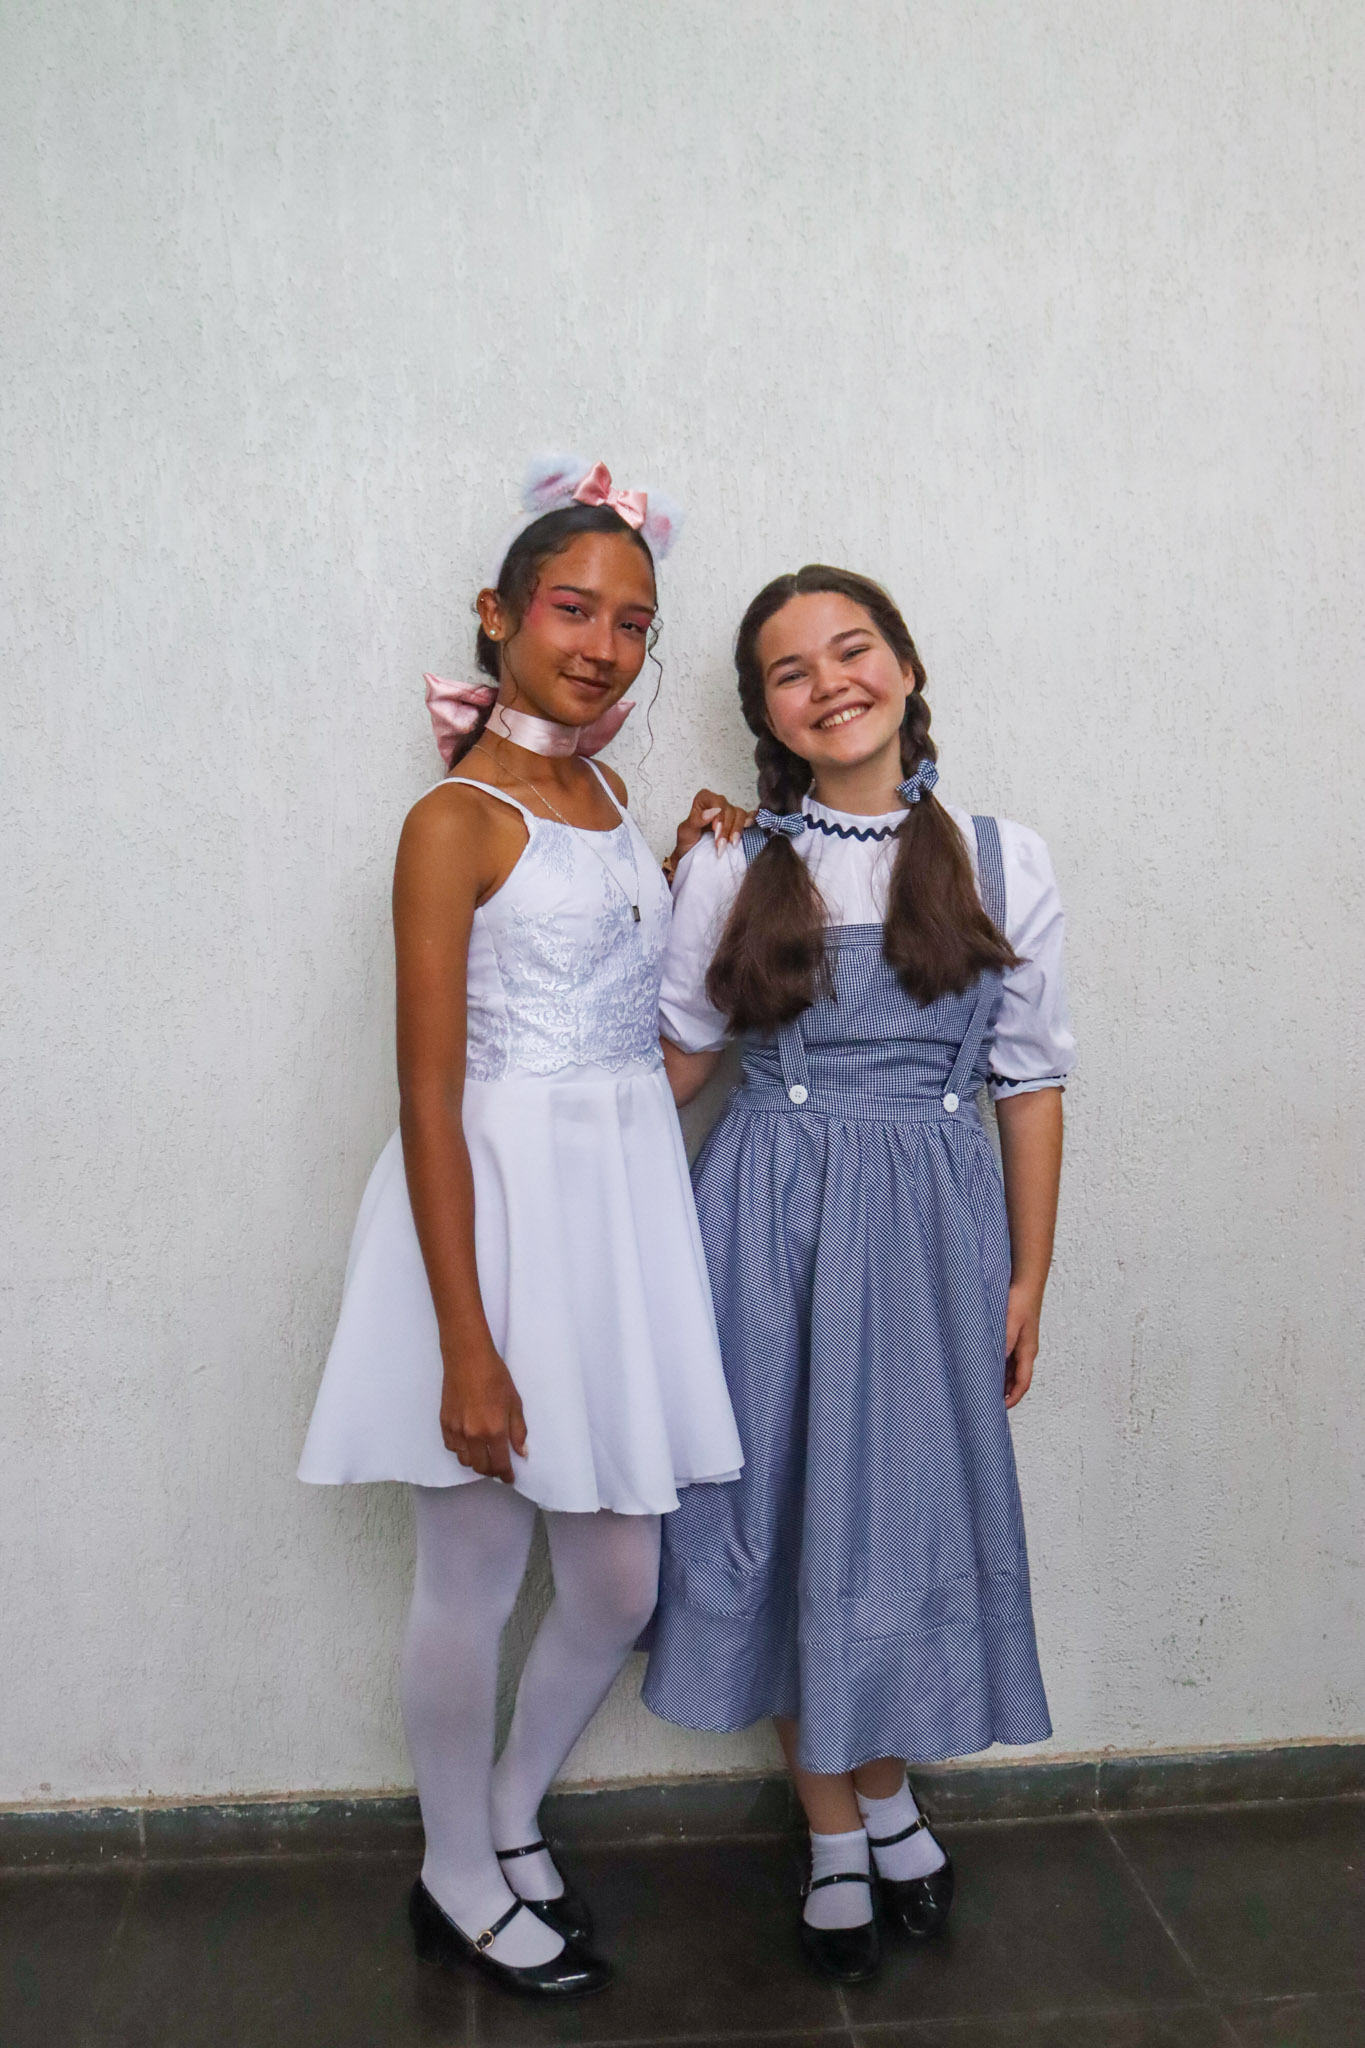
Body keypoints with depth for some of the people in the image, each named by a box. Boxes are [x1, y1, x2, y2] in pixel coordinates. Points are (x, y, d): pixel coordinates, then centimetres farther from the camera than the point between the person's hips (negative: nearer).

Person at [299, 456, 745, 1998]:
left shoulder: (603, 793, 11)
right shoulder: (455, 822, -11)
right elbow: (430, 1102, -16)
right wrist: (468, 1349, -17)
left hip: (623, 1203, 7)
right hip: (498, 1212, -7)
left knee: (619, 1588, 15)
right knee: (471, 1585, 11)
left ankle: (510, 1823, 41)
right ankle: (460, 1886, 36)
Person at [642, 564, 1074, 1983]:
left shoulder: (1001, 862, 1)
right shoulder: (729, 870, 0)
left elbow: (1031, 1084, 4)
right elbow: (666, 1066, 6)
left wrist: (1027, 1278, 4)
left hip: (931, 1223, 0)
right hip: (770, 1218, 1)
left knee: (912, 1504, 9)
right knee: (784, 1510, 9)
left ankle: (886, 1789, 38)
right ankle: (836, 1831, 32)